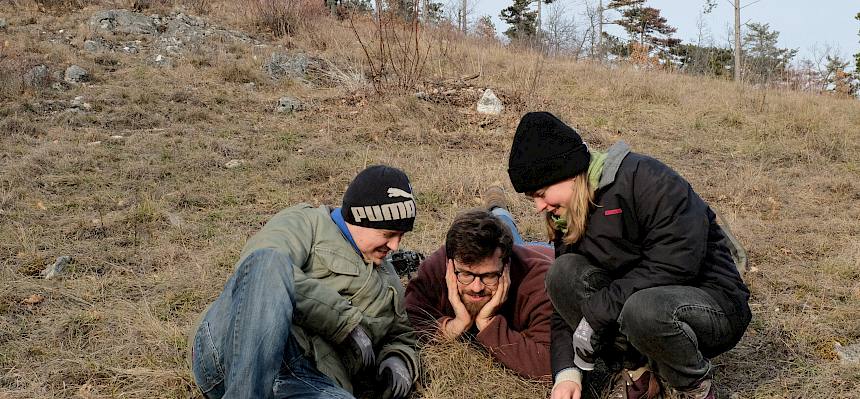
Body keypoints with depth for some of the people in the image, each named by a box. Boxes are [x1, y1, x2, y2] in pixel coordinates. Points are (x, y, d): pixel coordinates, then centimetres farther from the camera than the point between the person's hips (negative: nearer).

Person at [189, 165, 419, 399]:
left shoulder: (388, 281, 32)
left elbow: (400, 337, 40)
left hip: (315, 380, 2)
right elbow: (265, 268, -9)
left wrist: (398, 362, 13)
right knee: (271, 259, -35)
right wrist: (346, 323, -9)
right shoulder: (306, 223, 12)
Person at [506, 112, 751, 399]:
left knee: (643, 309, -39)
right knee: (563, 272, -16)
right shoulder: (567, 220, 4)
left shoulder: (643, 178, -20)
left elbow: (675, 264, -29)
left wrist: (594, 314, -24)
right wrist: (566, 372, -12)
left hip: (715, 302, -6)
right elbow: (565, 300, 3)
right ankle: (636, 368, -5)